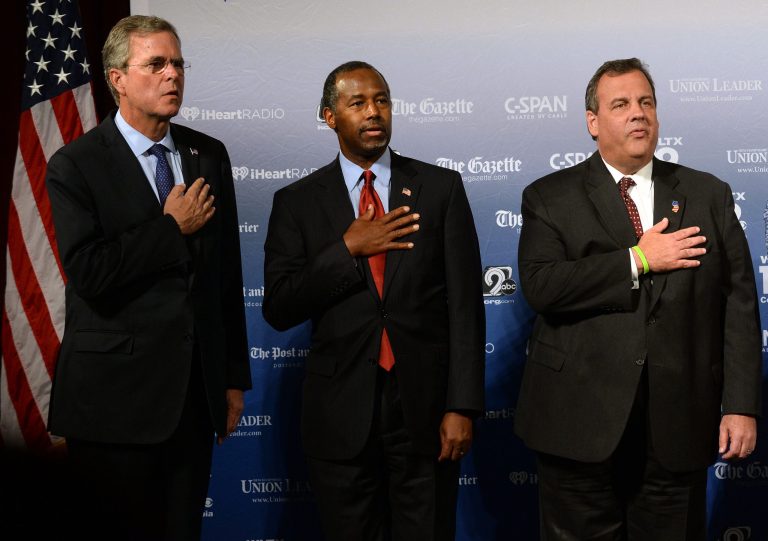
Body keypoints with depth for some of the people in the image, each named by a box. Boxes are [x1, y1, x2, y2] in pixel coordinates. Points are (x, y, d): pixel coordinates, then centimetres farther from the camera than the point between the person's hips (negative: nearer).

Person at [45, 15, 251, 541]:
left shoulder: (210, 156, 7)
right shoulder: (75, 166, -7)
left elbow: (229, 272, 9)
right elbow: (89, 274, -20)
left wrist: (235, 377, 10)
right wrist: (173, 227, -11)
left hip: (197, 394, 4)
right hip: (116, 398, -4)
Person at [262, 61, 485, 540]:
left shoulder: (441, 188, 2)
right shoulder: (298, 202, 3)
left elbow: (465, 304, -2)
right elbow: (278, 309, -3)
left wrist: (462, 407, -8)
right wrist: (348, 249, -13)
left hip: (425, 408, 0)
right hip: (342, 412, 1)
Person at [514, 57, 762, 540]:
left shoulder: (708, 195, 9)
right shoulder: (550, 197, 3)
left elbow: (739, 305, 4)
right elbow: (541, 286, -13)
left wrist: (742, 406, -3)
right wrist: (638, 260, -13)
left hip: (678, 426, 2)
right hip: (581, 422, -1)